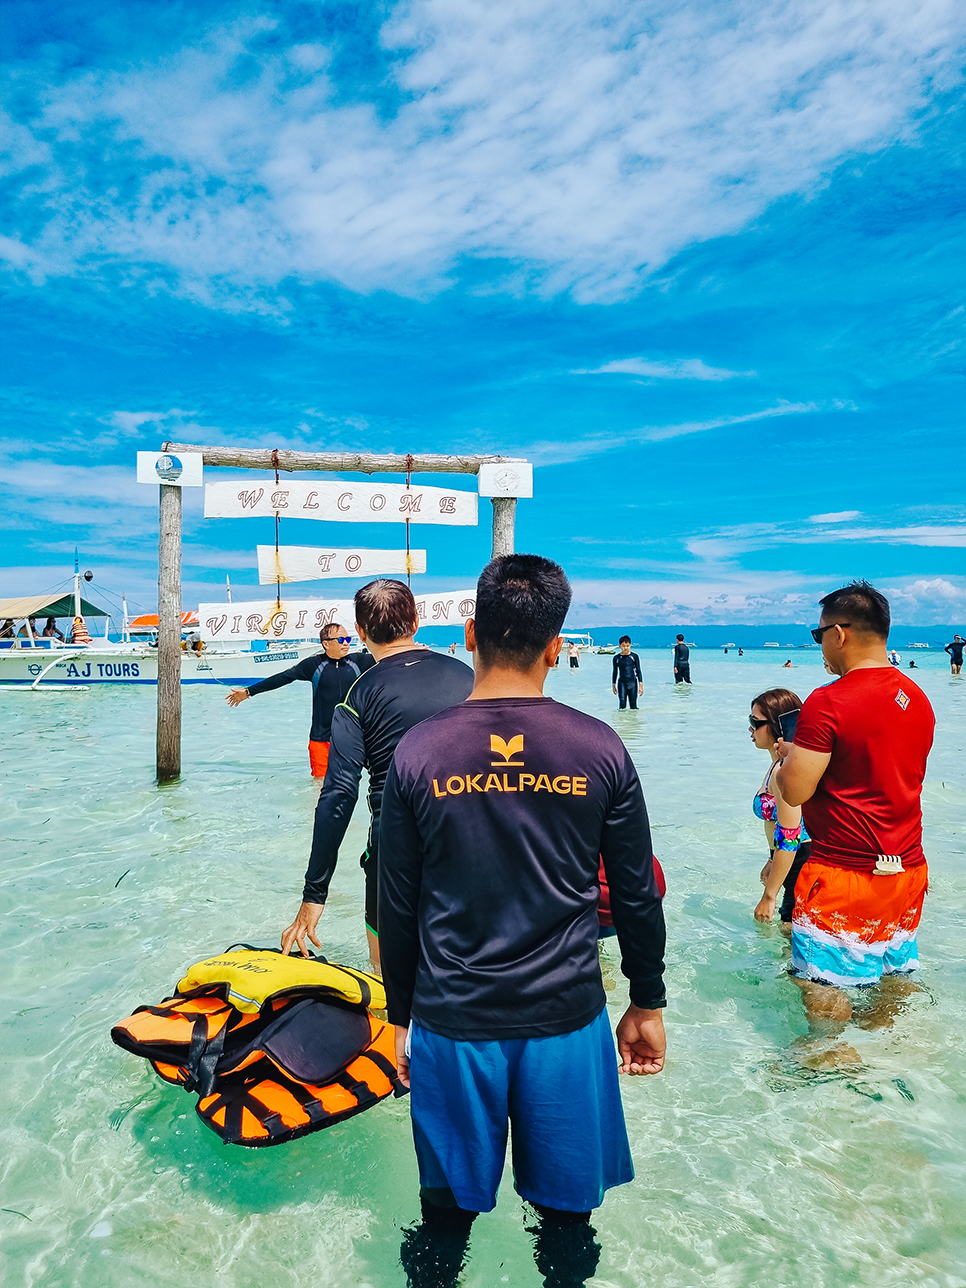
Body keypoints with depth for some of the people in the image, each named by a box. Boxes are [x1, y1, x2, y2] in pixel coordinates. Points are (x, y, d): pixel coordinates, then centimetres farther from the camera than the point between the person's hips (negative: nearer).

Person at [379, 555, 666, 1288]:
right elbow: (637, 896, -2)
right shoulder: (599, 749, -9)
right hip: (567, 1020, 0)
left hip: (451, 1023, 0)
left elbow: (398, 907, -2)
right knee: (567, 1213, 21)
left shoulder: (418, 753, -9)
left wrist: (401, 1015, 12)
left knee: (447, 1210, 21)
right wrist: (648, 1005, 12)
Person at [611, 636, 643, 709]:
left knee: (633, 705, 2)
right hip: (621, 683, 1)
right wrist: (613, 685, 16)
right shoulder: (616, 658, 2)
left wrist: (641, 685, 0)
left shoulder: (634, 656, 0)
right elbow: (615, 672, 13)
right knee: (622, 705, -5)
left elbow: (638, 671, 3)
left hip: (632, 683, 0)